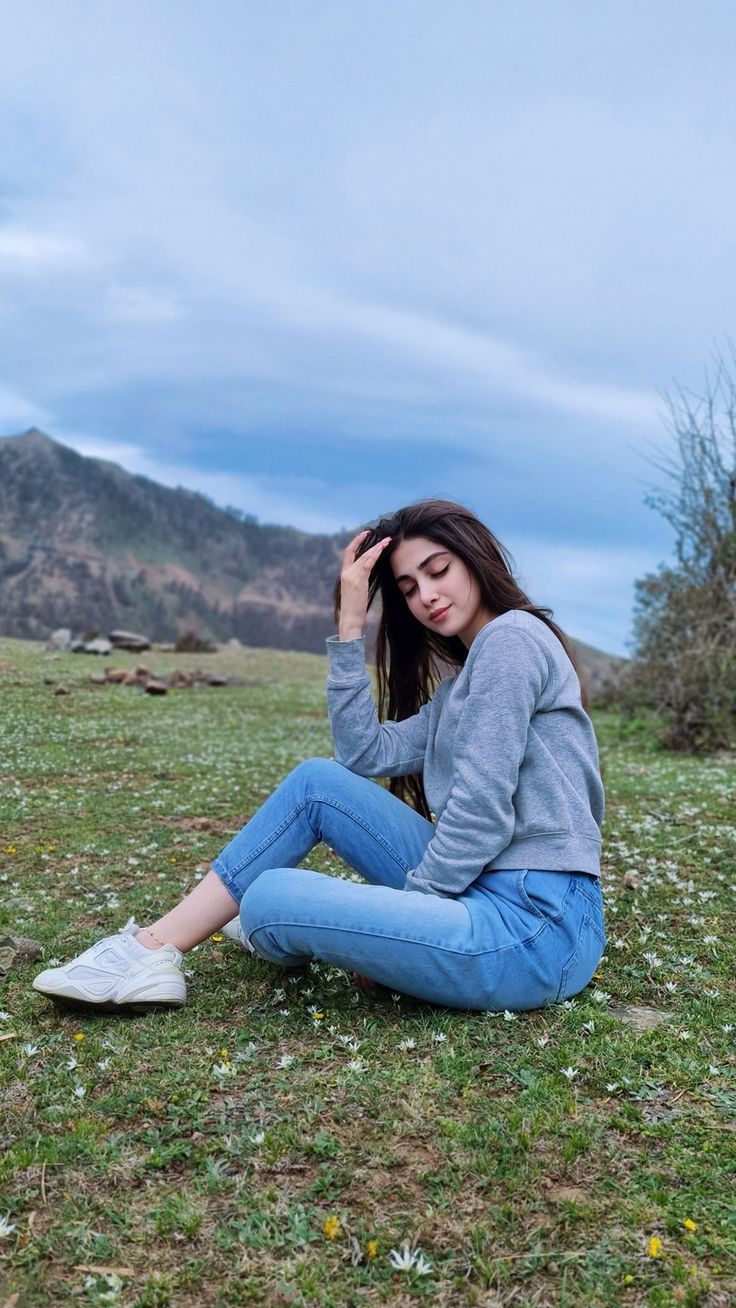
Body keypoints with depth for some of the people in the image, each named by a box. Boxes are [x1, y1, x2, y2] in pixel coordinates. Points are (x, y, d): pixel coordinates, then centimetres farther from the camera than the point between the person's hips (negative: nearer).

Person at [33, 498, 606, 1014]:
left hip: (538, 927, -9)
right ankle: (154, 949, 11)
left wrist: (400, 918, -7)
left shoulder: (512, 635, -10)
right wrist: (350, 624, 5)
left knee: (269, 900, -15)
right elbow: (367, 754, 9)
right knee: (318, 781, 5)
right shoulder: (466, 678, 19)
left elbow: (482, 812, -17)